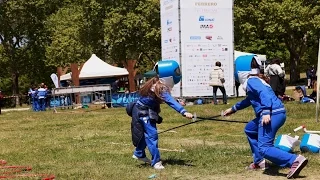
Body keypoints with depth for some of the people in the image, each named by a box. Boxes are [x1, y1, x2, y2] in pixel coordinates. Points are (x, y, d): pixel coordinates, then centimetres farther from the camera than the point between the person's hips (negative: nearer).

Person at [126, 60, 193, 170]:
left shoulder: (155, 83, -1)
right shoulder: (160, 88, -28)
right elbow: (170, 101, -38)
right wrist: (184, 112, -46)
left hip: (146, 112, 10)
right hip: (143, 113, -10)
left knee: (147, 134, 22)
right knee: (152, 135, -10)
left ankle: (139, 154, 39)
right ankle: (156, 162, -8)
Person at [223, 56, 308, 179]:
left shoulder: (252, 80, -3)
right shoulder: (255, 80, 26)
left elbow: (264, 93, -20)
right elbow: (249, 100, 41)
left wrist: (266, 112, -31)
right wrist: (233, 109, 52)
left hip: (273, 114, -10)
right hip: (278, 113, 10)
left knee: (264, 148, -13)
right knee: (249, 129, 29)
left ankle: (295, 160, -25)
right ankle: (259, 162, 26)